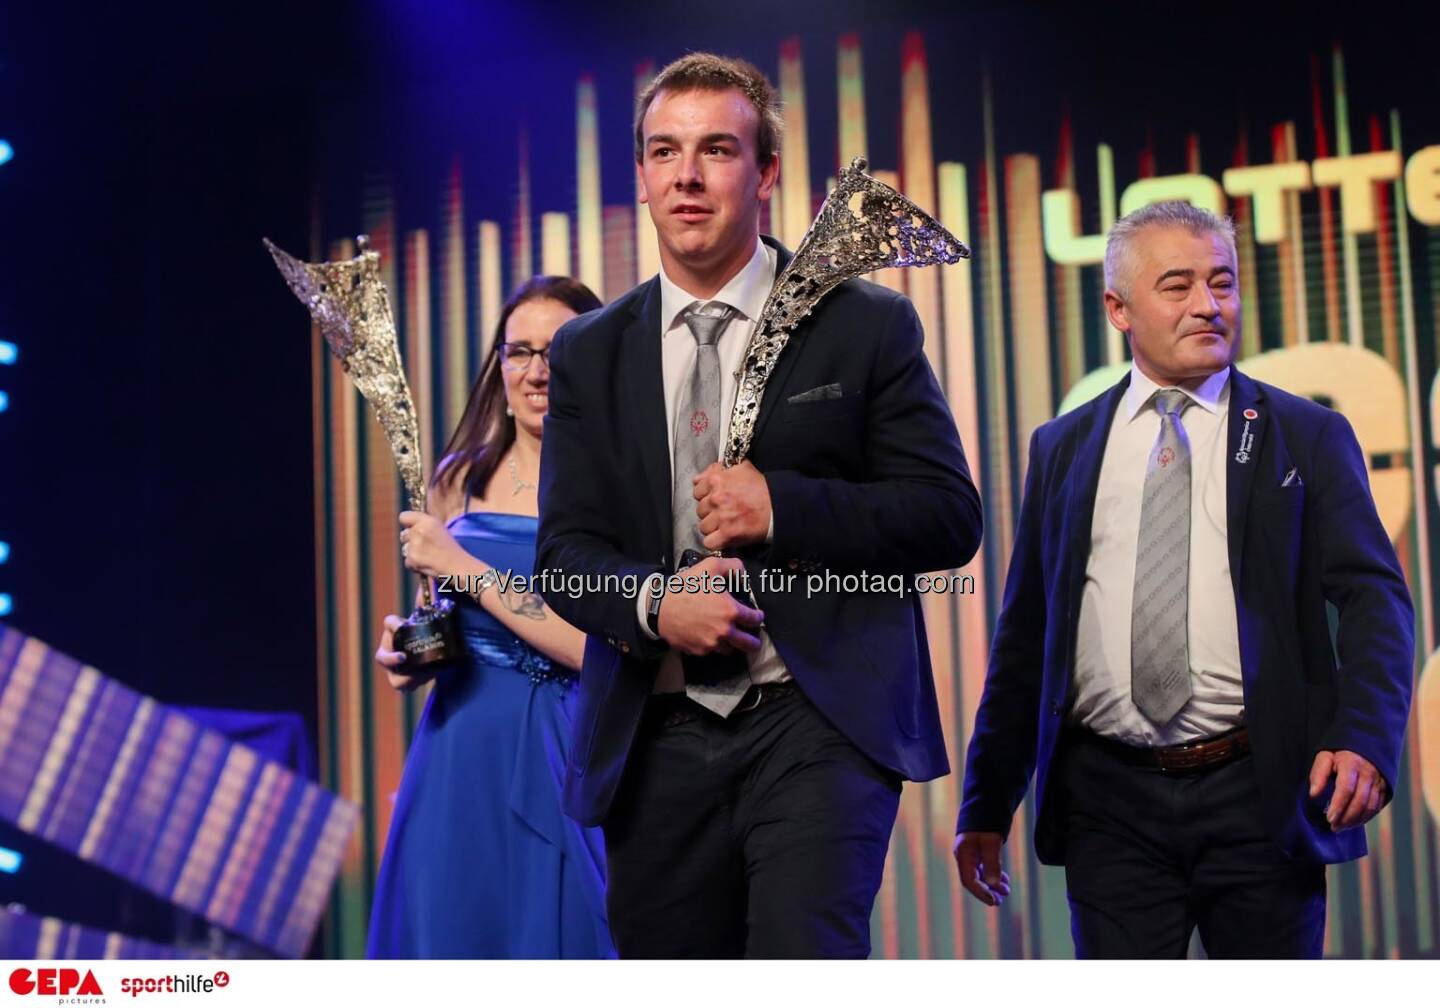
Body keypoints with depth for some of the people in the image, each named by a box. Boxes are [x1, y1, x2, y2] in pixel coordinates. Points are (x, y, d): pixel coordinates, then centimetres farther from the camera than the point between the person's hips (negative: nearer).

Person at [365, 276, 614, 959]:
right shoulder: (461, 479, 8)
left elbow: (610, 650, -19)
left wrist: (468, 570, -15)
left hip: (567, 760, -4)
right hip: (462, 755, 5)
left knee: (562, 933, 3)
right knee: (458, 933, 10)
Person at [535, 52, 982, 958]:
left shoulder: (867, 325, 3)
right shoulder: (588, 354, 11)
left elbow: (949, 517, 0)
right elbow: (565, 549, 6)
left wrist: (783, 507, -14)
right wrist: (655, 601, -16)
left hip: (819, 722, -3)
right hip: (656, 738, 3)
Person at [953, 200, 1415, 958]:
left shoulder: (1308, 437, 6)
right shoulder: (1062, 449, 12)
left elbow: (1373, 599, -1)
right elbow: (1023, 634, 13)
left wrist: (1364, 741, -19)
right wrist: (986, 804, 10)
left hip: (1259, 799, -1)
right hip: (1111, 801, 1)